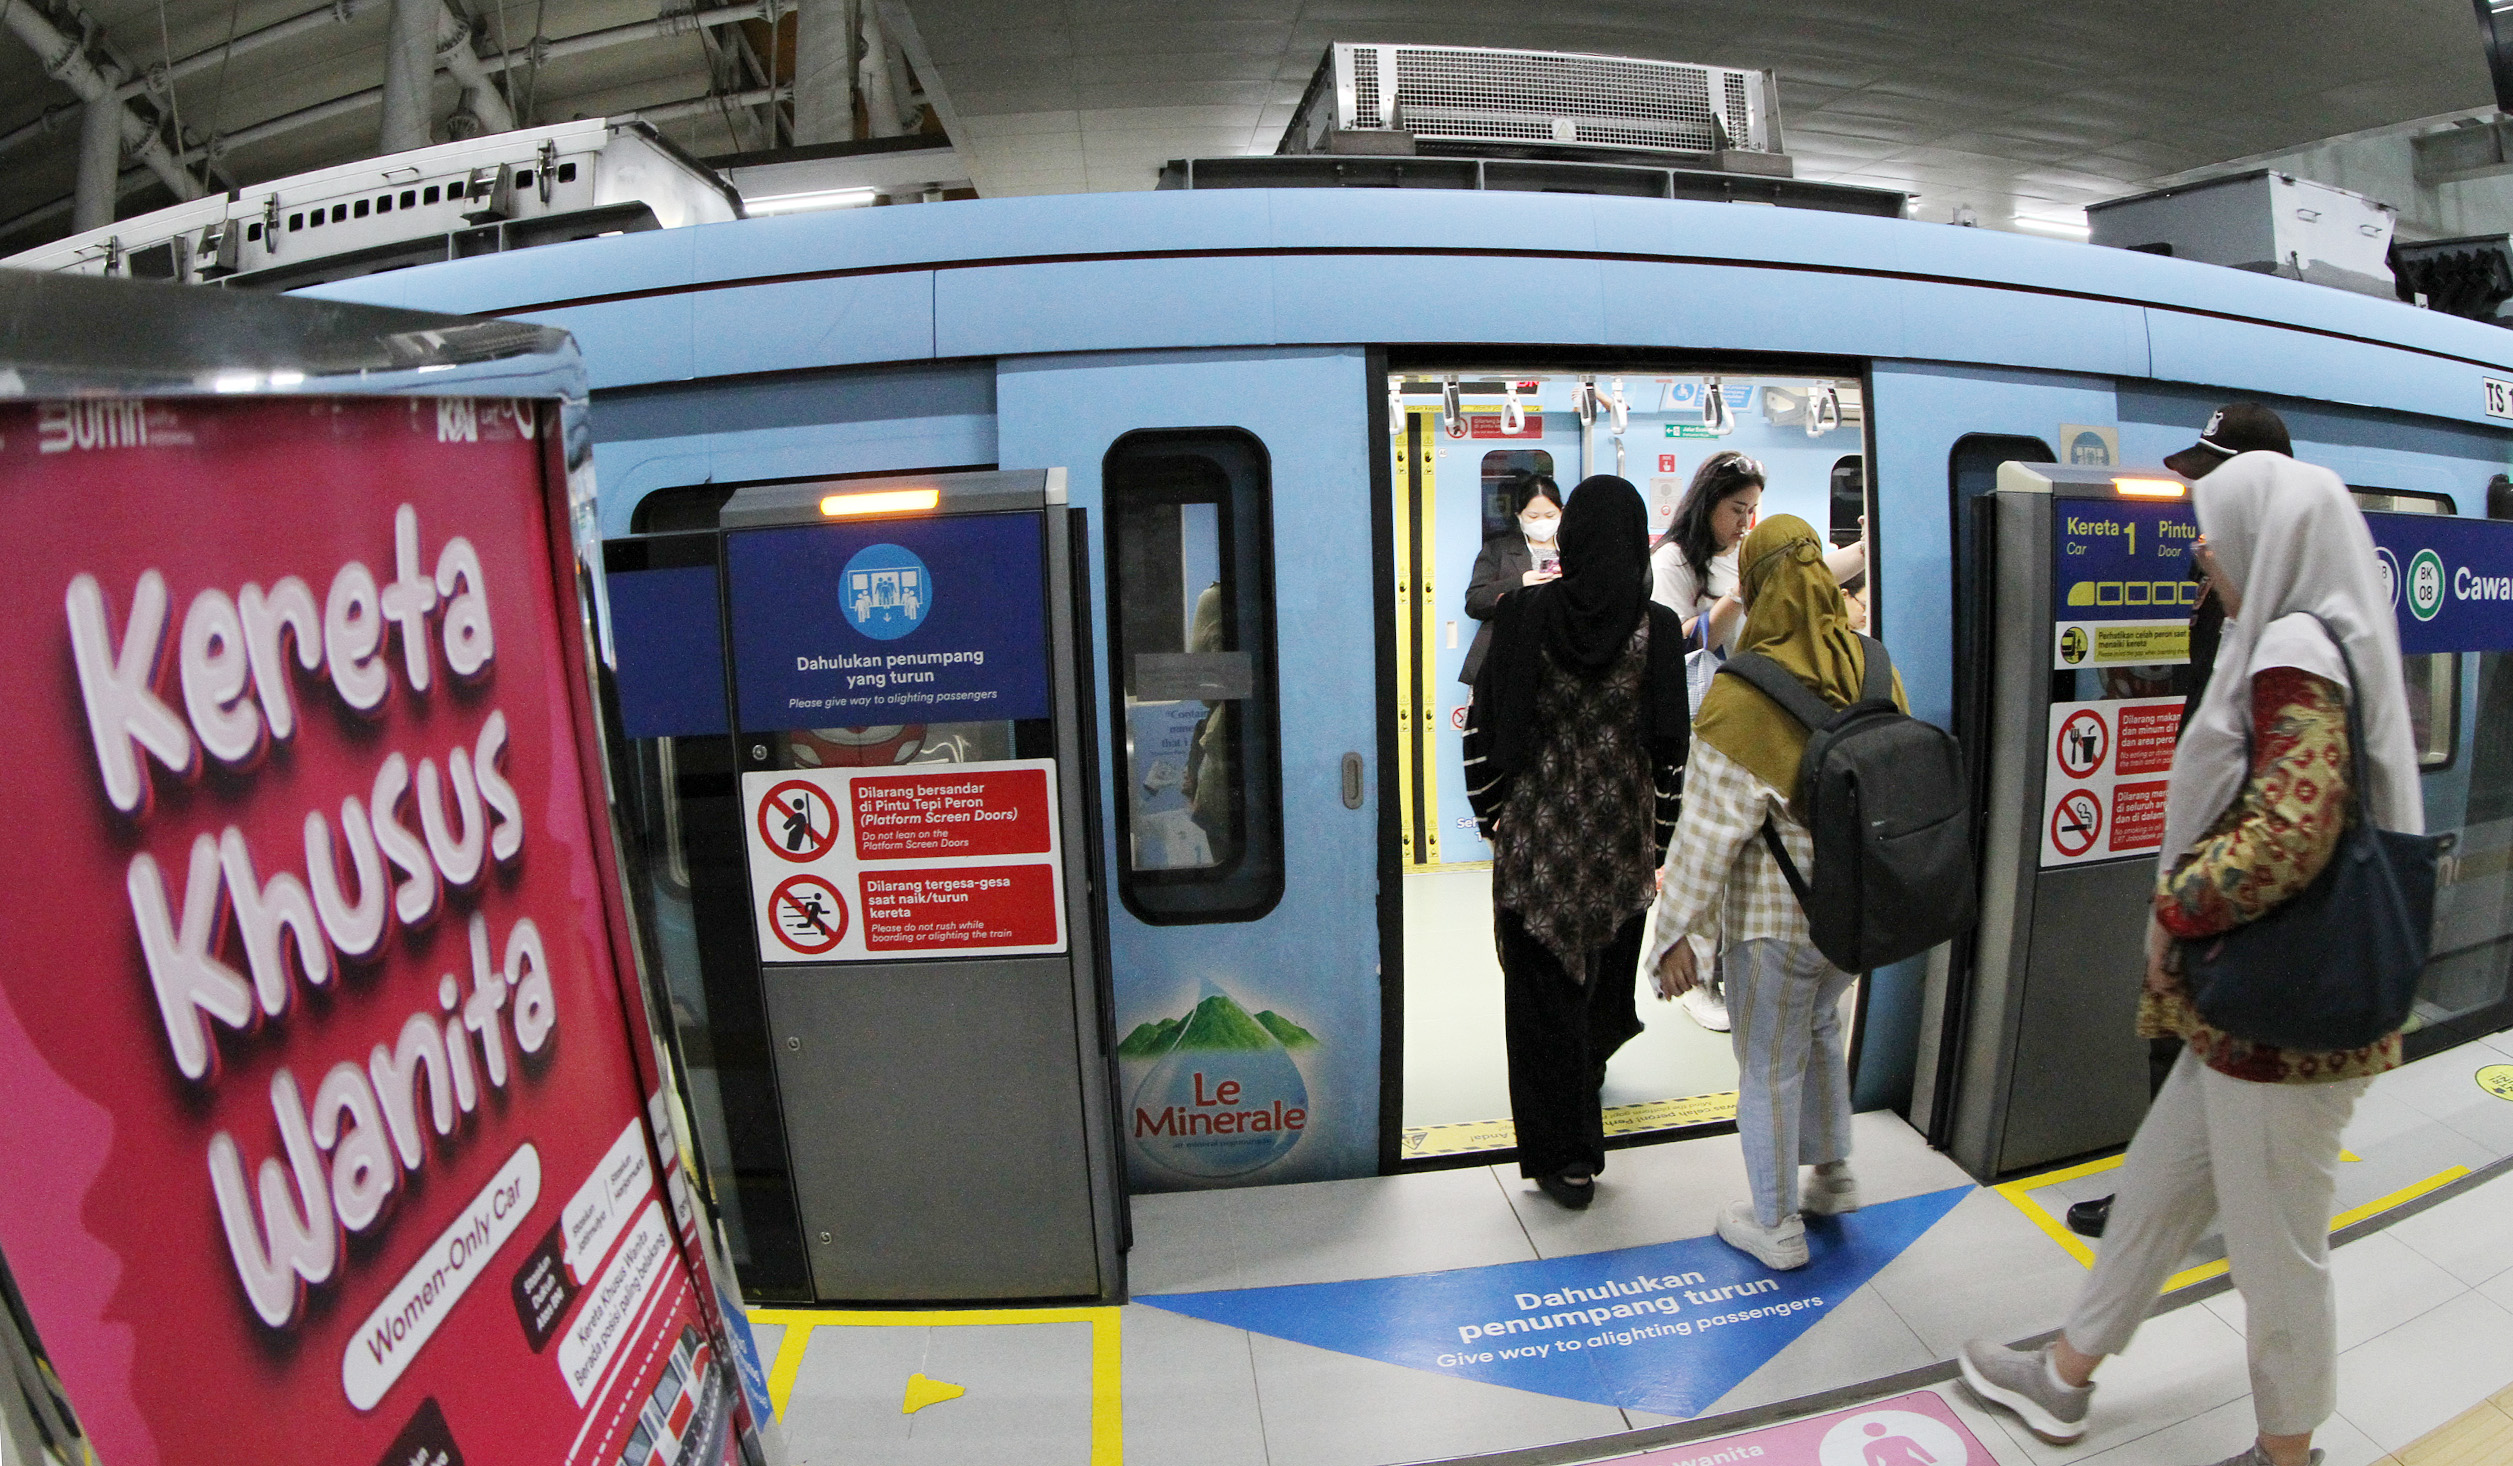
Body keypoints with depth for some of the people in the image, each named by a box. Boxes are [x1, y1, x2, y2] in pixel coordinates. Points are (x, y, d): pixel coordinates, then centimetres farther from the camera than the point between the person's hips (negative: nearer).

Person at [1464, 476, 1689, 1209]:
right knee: (1605, 969, 23)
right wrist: (1664, 847, 5)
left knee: (1543, 987, 8)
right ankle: (1589, 1063, 49)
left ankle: (1566, 1155, 14)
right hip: (1621, 839, 2)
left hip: (1534, 834, -1)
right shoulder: (1657, 628, -7)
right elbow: (1672, 749, -6)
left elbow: (1483, 726, -6)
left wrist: (1492, 812, 7)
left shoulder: (1523, 614, -8)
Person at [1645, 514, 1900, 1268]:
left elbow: (1710, 828, -21)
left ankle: (1776, 1226, 27)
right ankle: (1833, 1175, 44)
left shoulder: (1742, 696, -23)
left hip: (1777, 920, -6)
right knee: (1820, 1028, 29)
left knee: (1769, 1067, 11)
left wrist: (1676, 932, -12)